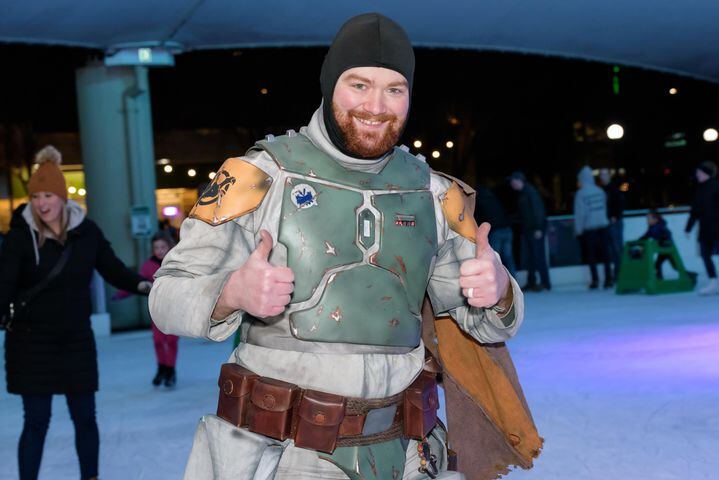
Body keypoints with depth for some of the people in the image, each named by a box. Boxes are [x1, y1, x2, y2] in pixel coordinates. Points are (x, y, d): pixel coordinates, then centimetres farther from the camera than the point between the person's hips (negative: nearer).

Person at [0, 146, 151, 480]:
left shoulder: (86, 231, -4)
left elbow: (112, 268, 4)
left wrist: (141, 285, -12)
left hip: (77, 339, 3)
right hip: (31, 342, -3)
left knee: (85, 417, 12)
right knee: (36, 421, 2)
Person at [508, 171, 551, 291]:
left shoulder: (530, 191, -10)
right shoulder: (521, 193, 16)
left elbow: (538, 210, -16)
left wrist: (538, 228, -21)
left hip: (535, 229, -9)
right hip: (527, 229, 9)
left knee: (538, 255, -8)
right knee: (530, 256, 10)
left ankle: (545, 283, -6)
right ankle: (531, 282, 14)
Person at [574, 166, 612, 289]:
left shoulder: (581, 193, -10)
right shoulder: (600, 191, 3)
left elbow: (580, 213, -9)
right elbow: (604, 208, 7)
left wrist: (578, 229, -1)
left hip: (589, 228, -4)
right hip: (603, 225, 4)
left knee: (591, 256, 5)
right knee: (605, 254, 7)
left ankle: (595, 280, 2)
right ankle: (608, 279, 6)